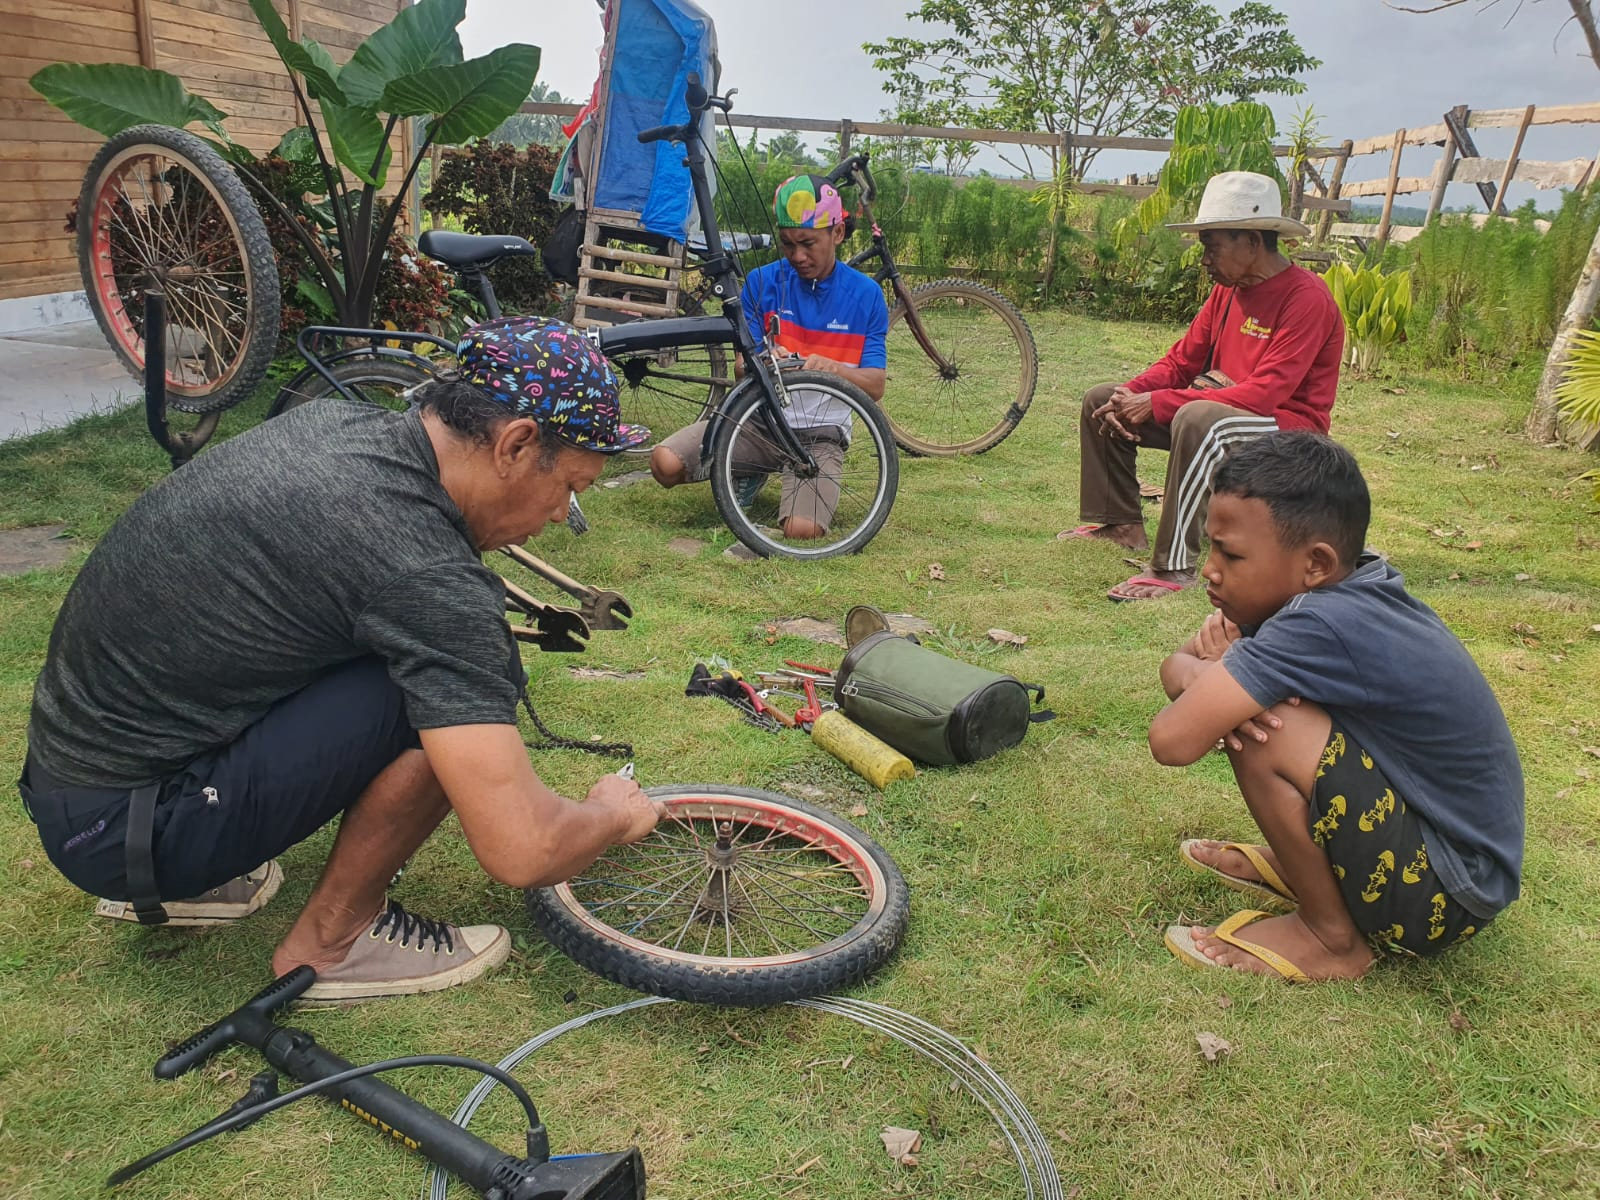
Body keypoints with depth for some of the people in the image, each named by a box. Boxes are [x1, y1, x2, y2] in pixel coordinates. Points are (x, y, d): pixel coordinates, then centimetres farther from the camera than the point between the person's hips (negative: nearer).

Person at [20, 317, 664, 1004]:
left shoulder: (342, 421, 0)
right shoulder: (426, 573, -27)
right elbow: (521, 853, -28)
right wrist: (616, 815, -5)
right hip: (122, 831, -9)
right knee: (446, 691, -20)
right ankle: (329, 943, 1)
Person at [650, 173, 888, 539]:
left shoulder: (866, 295, -1)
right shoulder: (762, 282, 1)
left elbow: (875, 386, -6)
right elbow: (741, 366, 0)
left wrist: (834, 369, -29)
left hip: (820, 433, -2)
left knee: (801, 530, -29)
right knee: (666, 464, -22)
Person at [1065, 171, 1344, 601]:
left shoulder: (1306, 298, -19)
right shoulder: (1227, 289, 6)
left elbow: (1264, 394, -28)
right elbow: (1181, 362, 8)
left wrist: (1159, 403, -29)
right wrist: (1134, 395, -14)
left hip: (1286, 428, -9)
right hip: (1218, 408, 9)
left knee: (1198, 419, -41)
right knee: (1102, 399, 5)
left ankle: (1176, 567, -37)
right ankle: (1120, 523, 9)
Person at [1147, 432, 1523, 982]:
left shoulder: (1319, 625, -30)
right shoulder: (1353, 589, -2)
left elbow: (1172, 740, -36)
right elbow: (1177, 665, 5)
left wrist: (1211, 672, -15)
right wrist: (1202, 672, -19)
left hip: (1443, 897, -9)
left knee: (1263, 729, -26)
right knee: (1247, 707, 6)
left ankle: (1332, 938, -3)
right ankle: (1307, 866, 19)